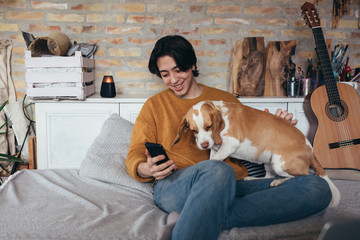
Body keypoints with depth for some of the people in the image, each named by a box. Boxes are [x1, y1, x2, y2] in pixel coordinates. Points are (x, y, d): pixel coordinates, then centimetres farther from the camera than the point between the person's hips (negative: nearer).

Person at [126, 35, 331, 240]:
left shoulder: (226, 100, 24)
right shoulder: (154, 105, 18)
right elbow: (135, 157, 10)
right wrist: (146, 169, -14)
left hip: (234, 185, 5)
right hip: (175, 187, -4)